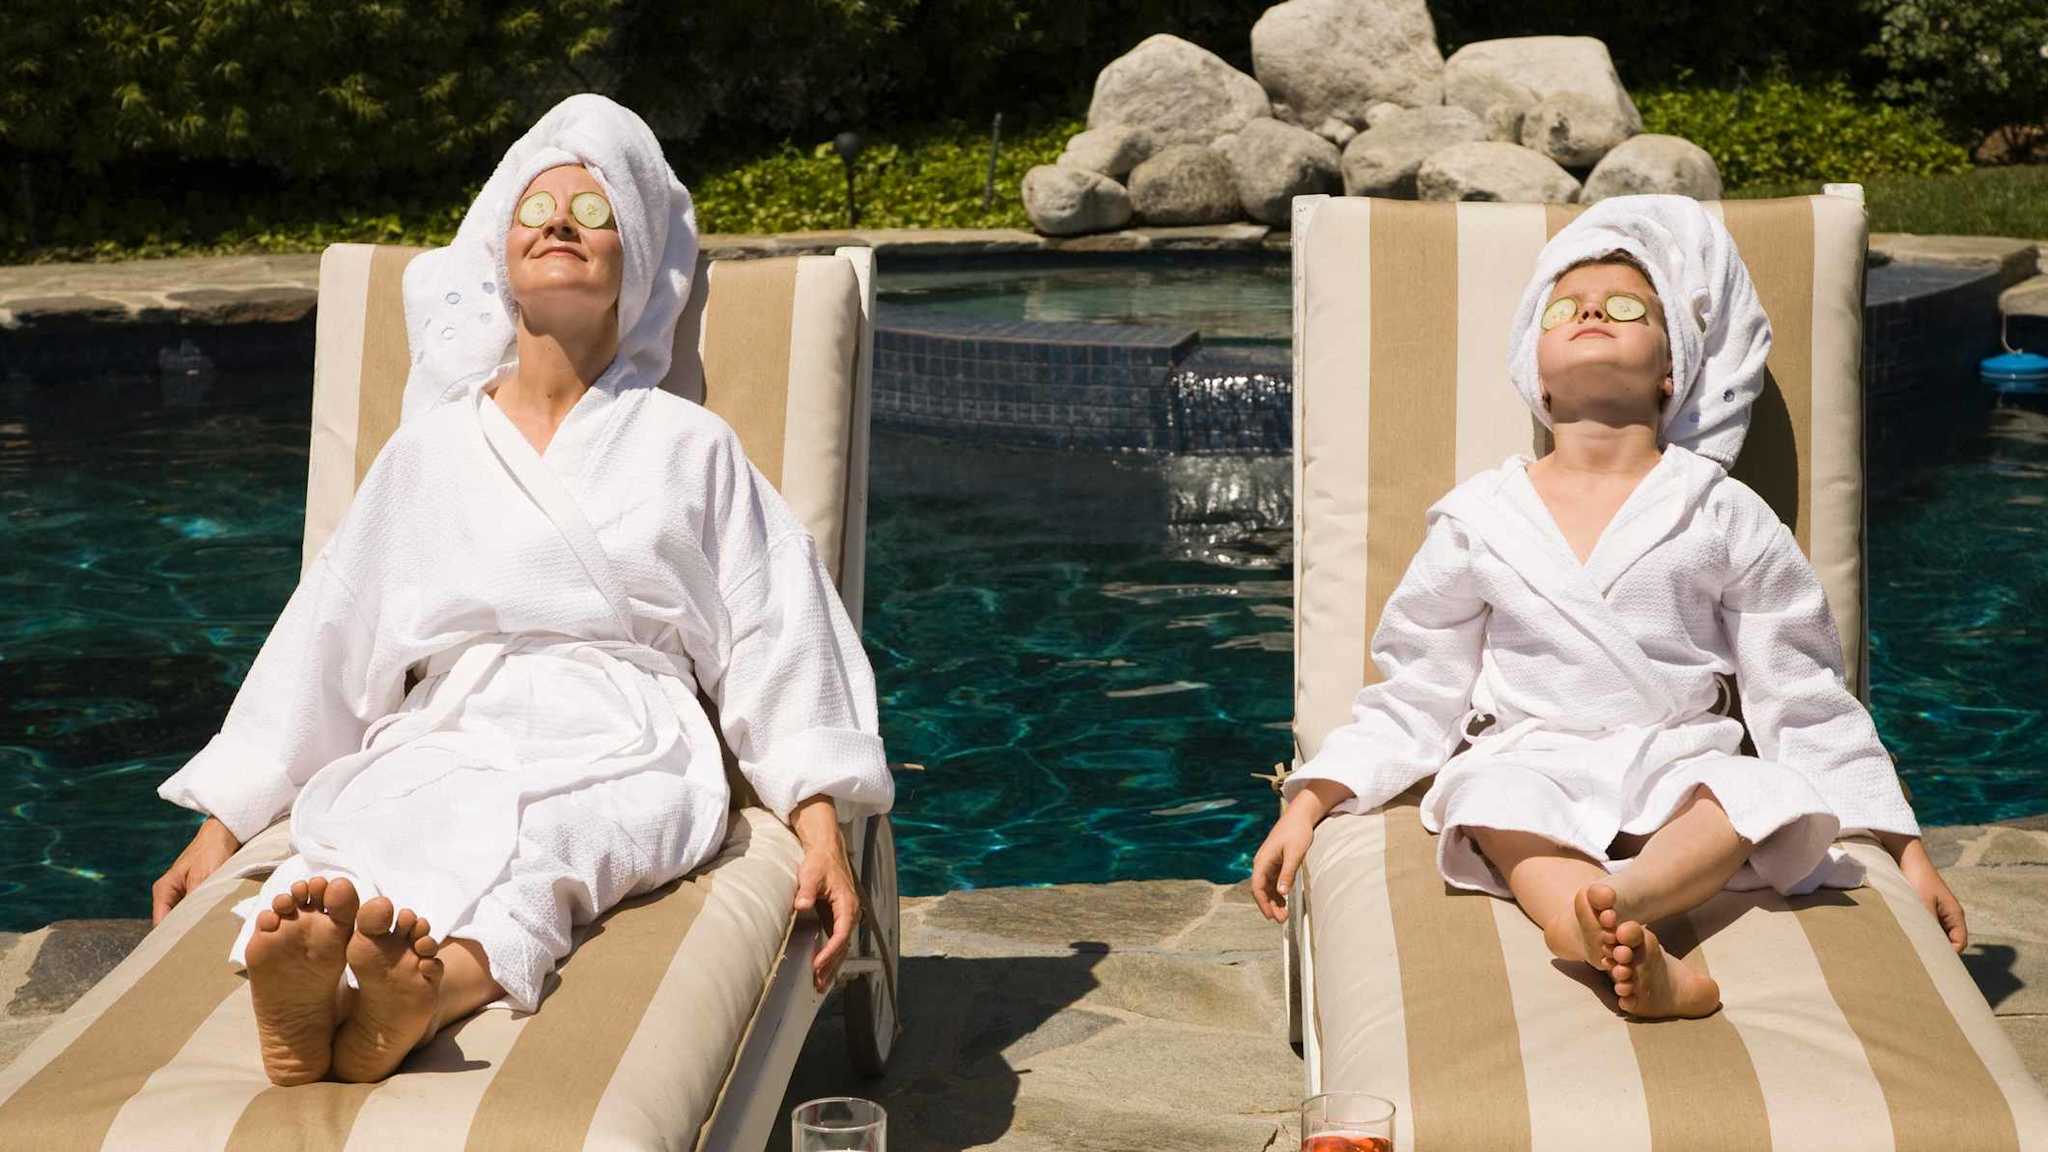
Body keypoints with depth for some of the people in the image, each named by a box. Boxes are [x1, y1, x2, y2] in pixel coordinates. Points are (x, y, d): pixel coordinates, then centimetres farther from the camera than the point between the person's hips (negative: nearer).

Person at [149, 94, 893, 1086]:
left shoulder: (689, 446, 20)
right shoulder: (433, 446, 25)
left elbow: (771, 641, 11)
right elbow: (327, 637, 21)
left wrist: (822, 830, -3)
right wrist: (221, 827, 14)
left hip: (623, 749, -1)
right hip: (448, 736, 1)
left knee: (546, 831, -39)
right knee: (388, 816, -37)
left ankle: (438, 980, -69)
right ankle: (301, 988, -67)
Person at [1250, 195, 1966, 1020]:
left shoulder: (1724, 515, 11)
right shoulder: (1480, 517, 13)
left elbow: (1806, 703, 13)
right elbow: (1412, 704, 17)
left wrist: (1908, 853, 8)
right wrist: (1306, 808, 6)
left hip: (1682, 769, 1)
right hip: (1534, 762, -1)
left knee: (1779, 794, -32)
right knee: (1495, 795, -36)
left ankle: (1626, 895, -55)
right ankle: (1653, 968, -59)